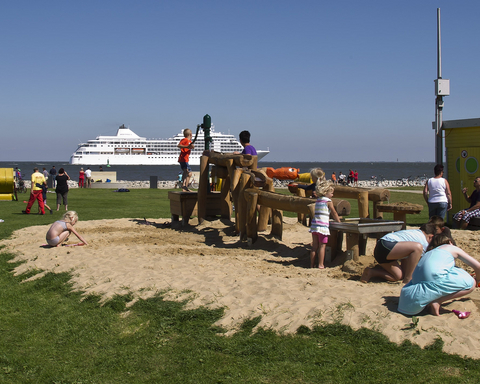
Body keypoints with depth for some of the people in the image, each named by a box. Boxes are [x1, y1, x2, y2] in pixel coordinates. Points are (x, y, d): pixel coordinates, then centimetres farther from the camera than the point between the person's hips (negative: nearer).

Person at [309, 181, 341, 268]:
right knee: (322, 246, -1)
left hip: (314, 225, 7)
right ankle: (320, 265, 0)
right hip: (322, 226, -7)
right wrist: (339, 221, 14)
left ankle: (312, 264, 12)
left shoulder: (318, 200, 17)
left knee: (314, 246, 9)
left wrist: (328, 219, 34)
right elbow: (334, 213, 3)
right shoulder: (328, 201, -4)